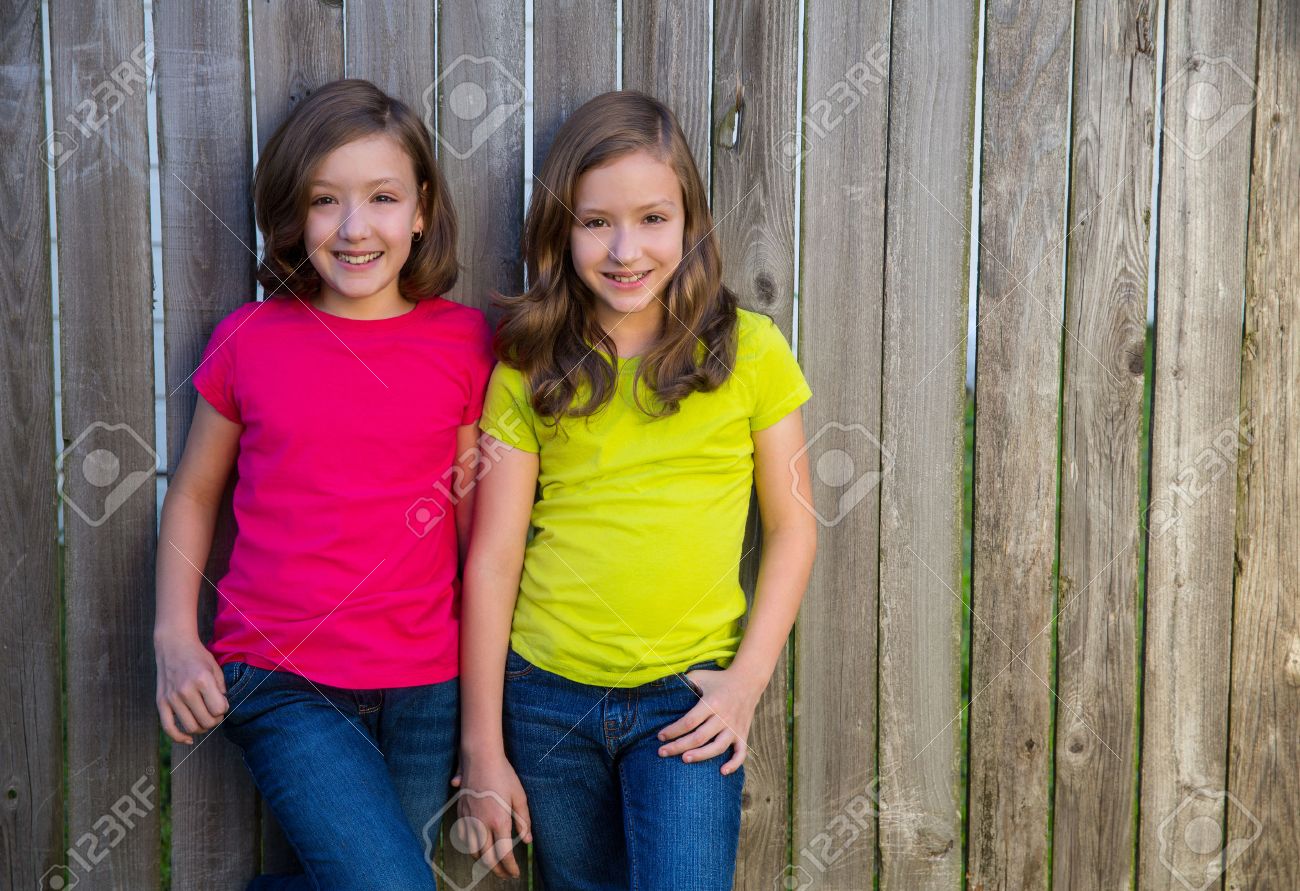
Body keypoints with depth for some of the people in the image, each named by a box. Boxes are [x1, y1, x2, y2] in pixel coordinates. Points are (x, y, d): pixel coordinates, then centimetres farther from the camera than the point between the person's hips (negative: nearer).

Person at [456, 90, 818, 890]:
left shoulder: (750, 351, -3)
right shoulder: (530, 370, -1)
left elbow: (792, 529, 3)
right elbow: (492, 558, -1)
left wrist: (747, 680, -6)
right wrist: (482, 748, -2)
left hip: (687, 701, -1)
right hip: (546, 695, 2)